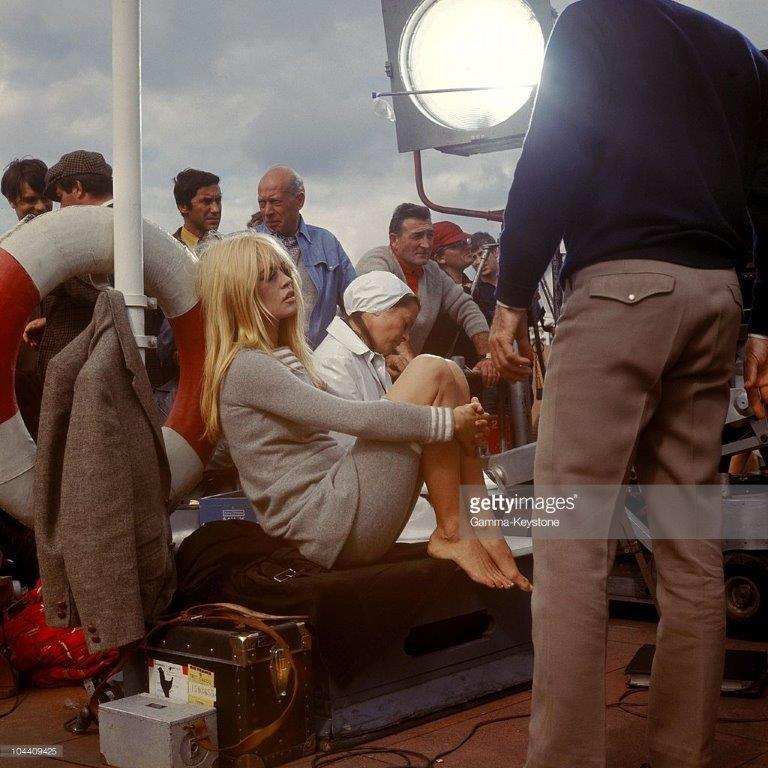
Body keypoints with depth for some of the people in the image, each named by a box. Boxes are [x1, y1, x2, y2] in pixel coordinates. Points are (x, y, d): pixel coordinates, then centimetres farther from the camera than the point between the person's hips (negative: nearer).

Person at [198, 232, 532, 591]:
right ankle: (451, 535, -8)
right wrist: (448, 421, -15)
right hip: (331, 524, -10)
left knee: (450, 375, 1)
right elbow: (352, 417, -20)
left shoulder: (283, 357, 22)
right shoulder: (245, 367, -11)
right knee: (432, 373, -14)